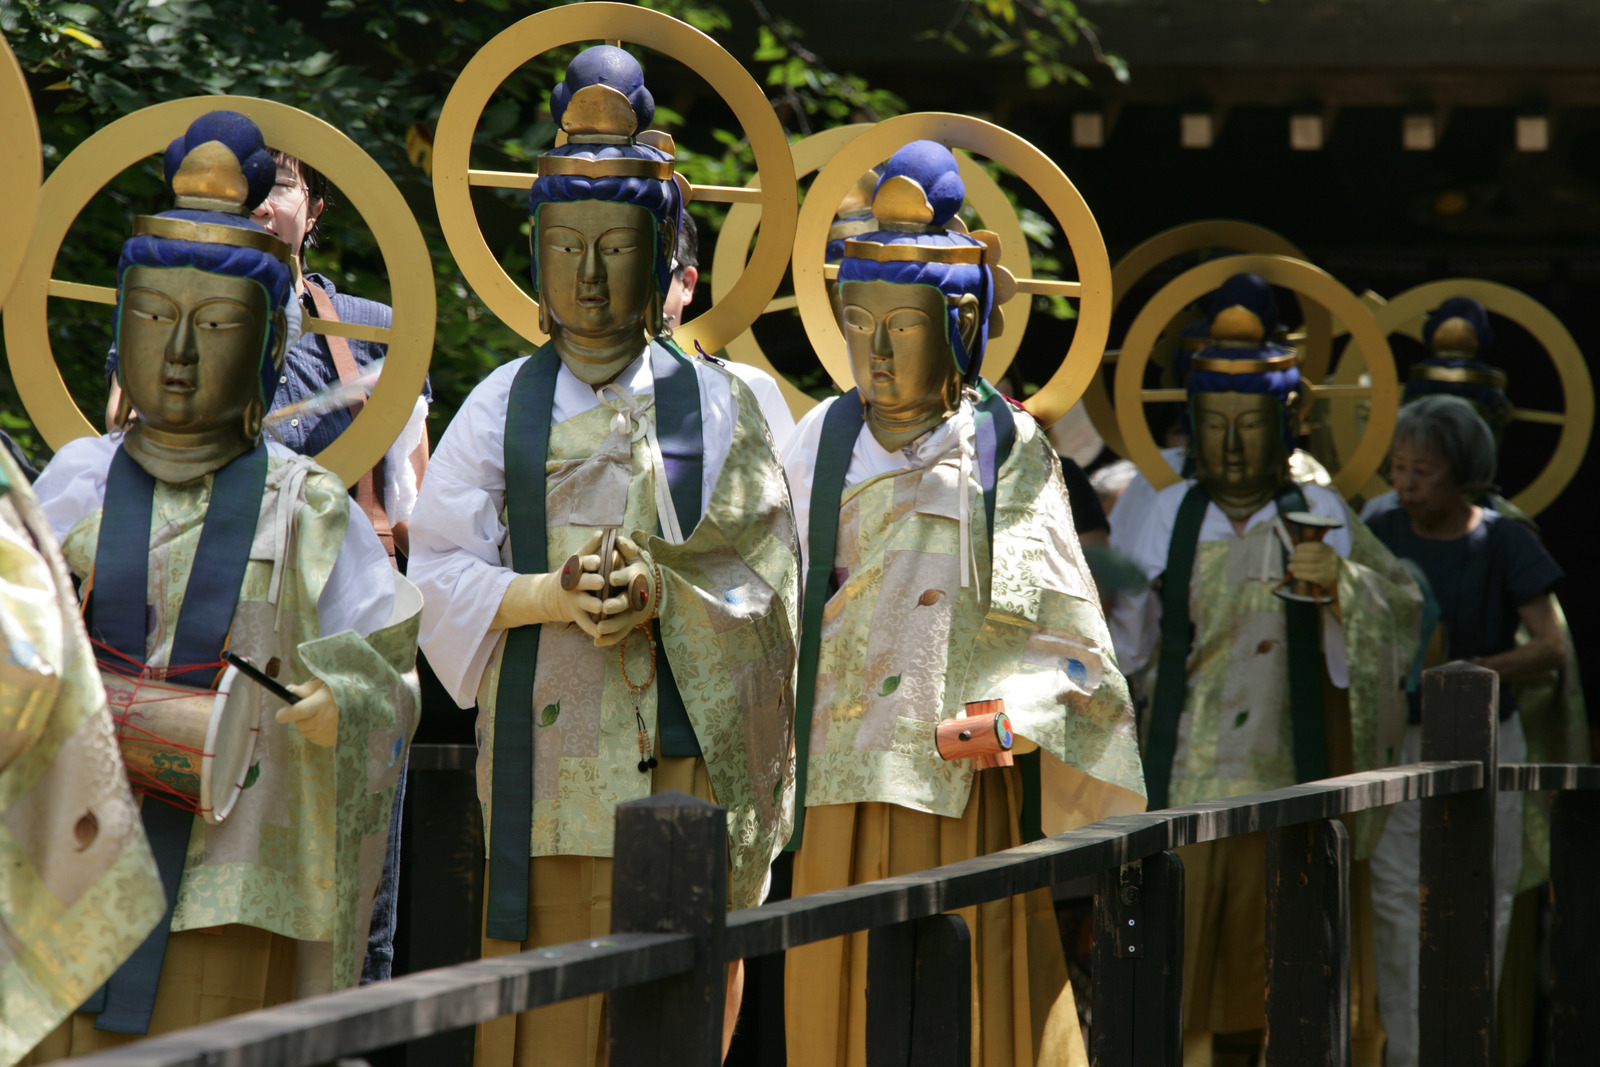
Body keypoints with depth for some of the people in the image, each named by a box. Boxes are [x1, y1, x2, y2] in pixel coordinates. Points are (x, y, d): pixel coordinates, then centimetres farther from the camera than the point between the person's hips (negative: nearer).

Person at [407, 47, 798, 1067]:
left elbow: (764, 575, 2)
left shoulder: (721, 405, 9)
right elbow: (439, 571, 3)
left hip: (685, 749, 0)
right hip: (546, 748, 0)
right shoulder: (503, 404, 10)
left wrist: (662, 591, -16)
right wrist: (550, 596, -14)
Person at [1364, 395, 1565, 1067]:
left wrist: (1469, 671, -22)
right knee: (1396, 903, -6)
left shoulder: (1503, 542, -5)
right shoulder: (1380, 536, 3)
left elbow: (1551, 646, -11)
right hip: (1396, 739, 2)